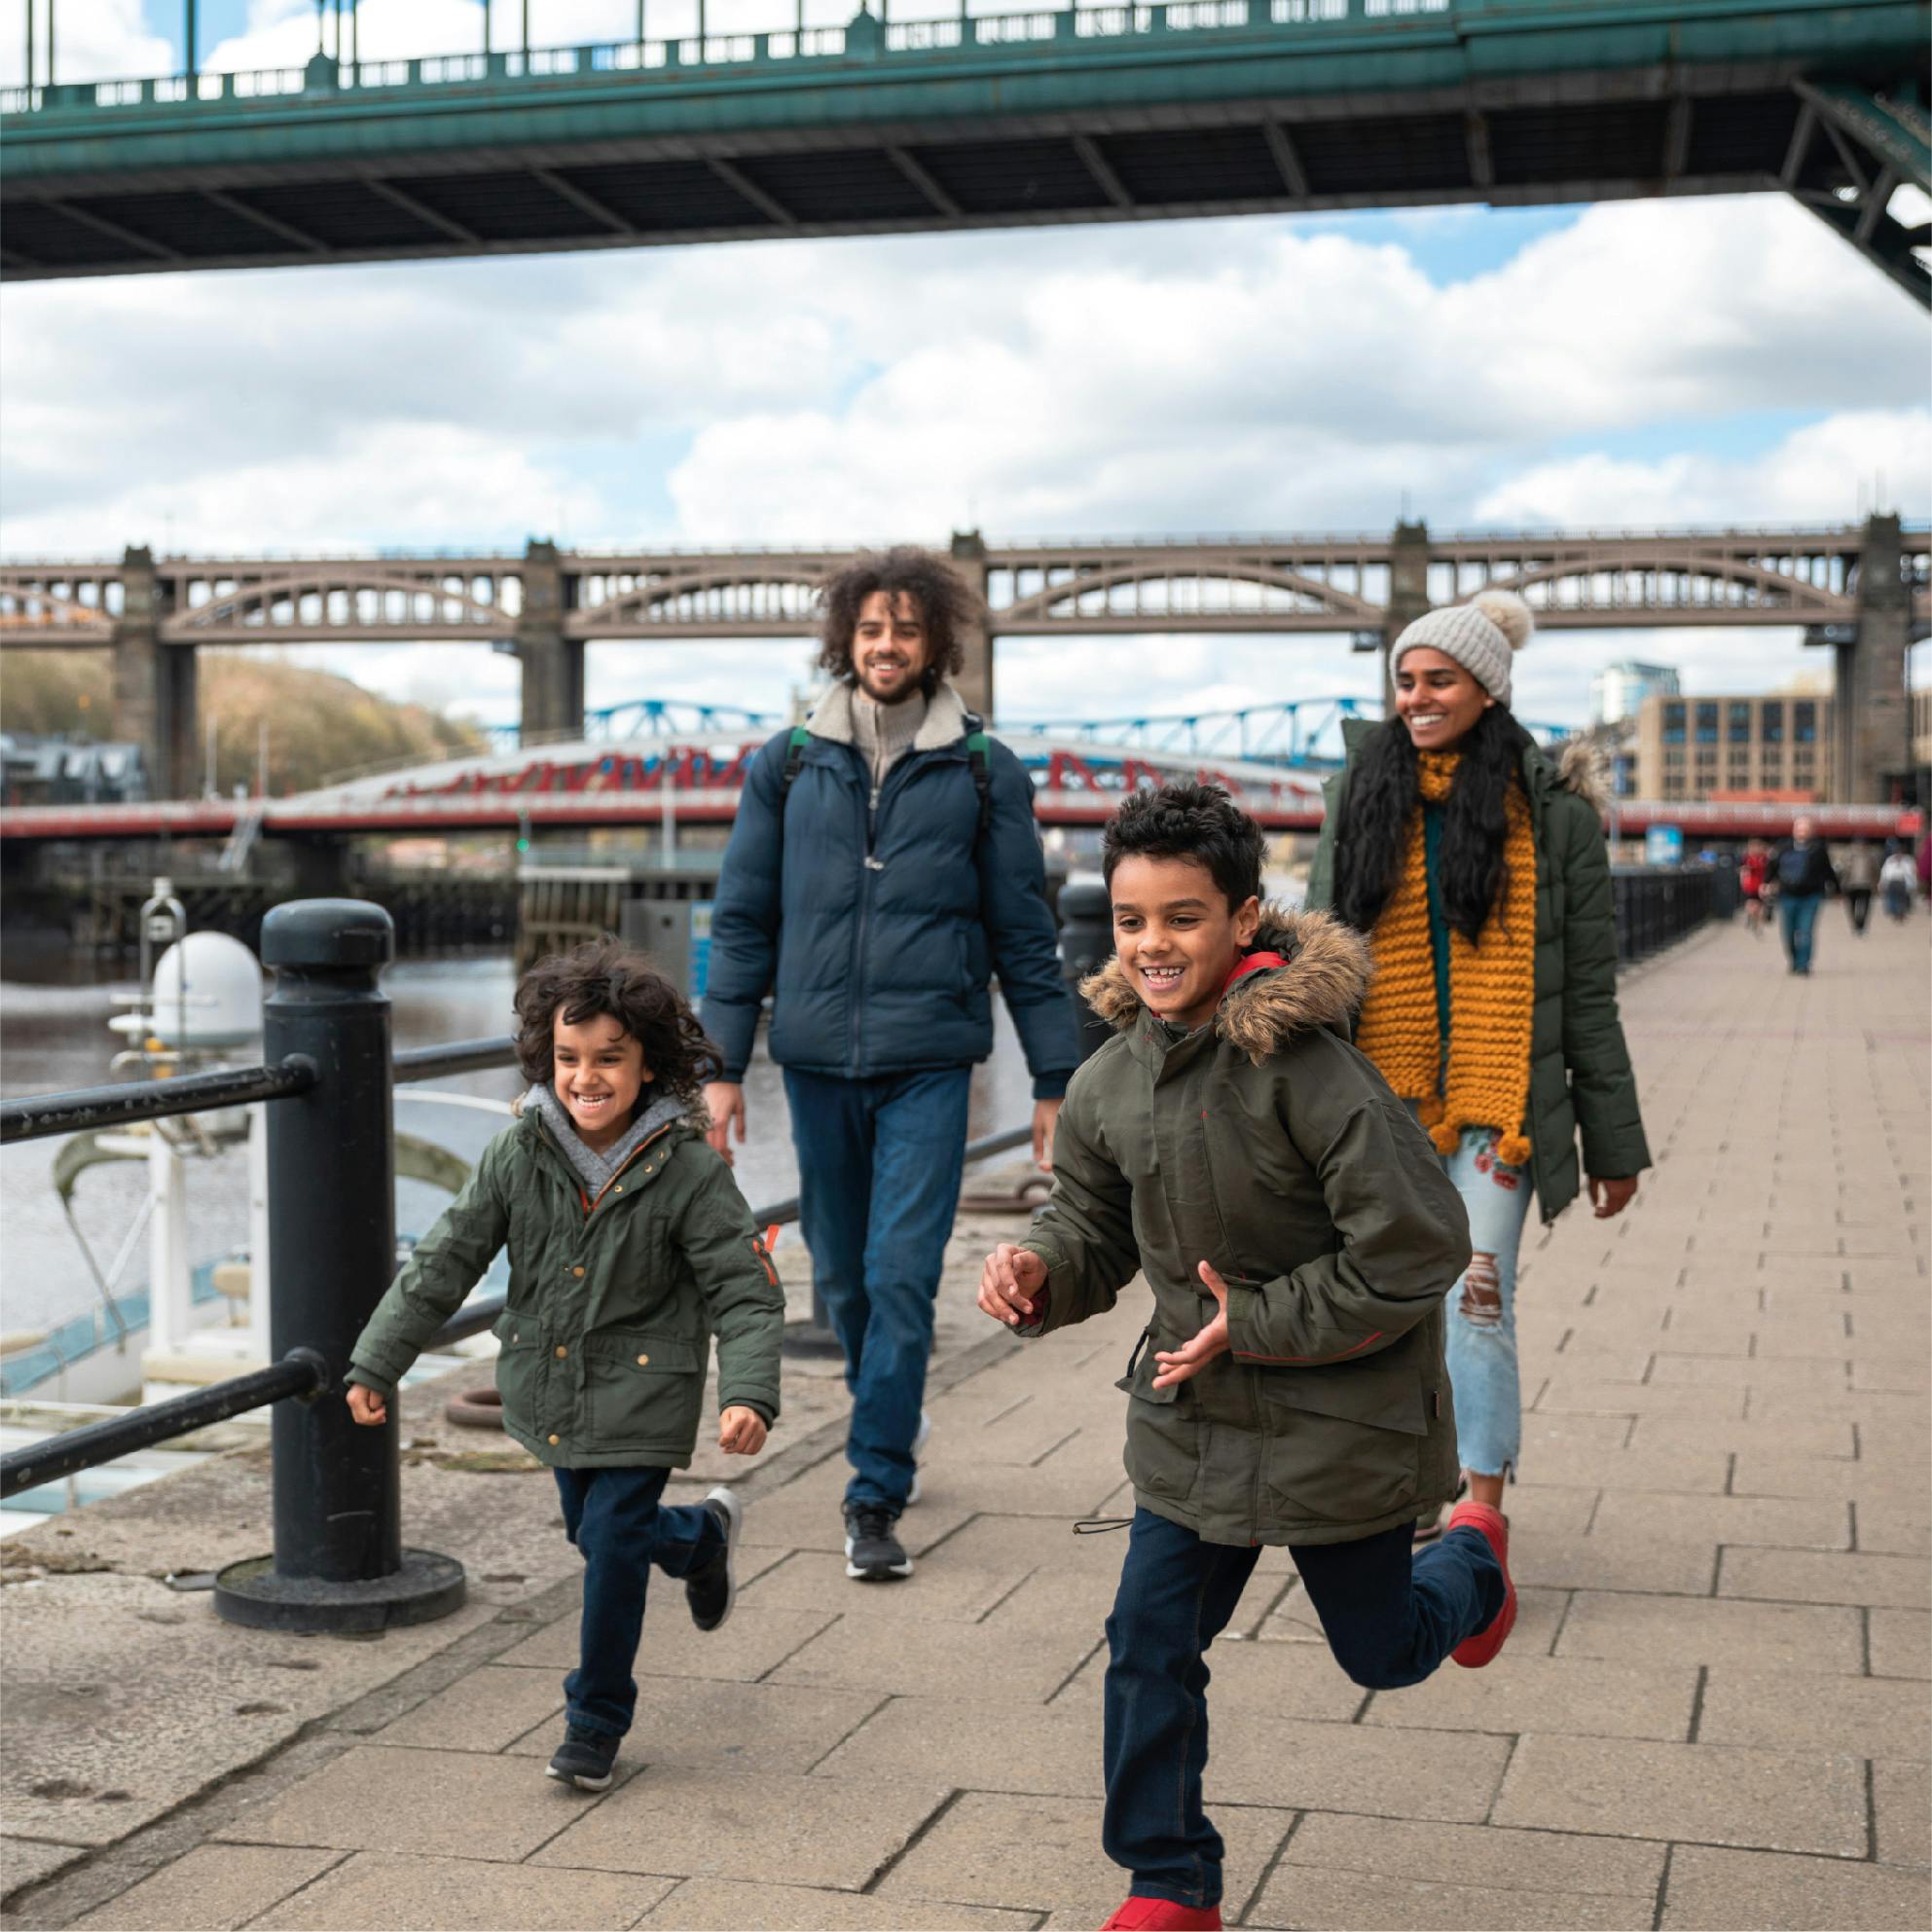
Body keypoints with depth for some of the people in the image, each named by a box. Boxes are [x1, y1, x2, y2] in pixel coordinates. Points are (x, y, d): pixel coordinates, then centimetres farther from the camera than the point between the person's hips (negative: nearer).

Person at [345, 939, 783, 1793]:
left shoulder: (688, 1173, -18)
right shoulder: (518, 1155, -10)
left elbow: (746, 1292, -16)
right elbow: (442, 1263, -3)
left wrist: (749, 1395, -31)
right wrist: (376, 1363, -4)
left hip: (639, 1395, -4)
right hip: (549, 1390, 4)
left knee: (612, 1545, -4)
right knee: (594, 1535, 18)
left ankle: (595, 1720, 17)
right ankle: (702, 1537, 51)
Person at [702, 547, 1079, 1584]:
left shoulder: (984, 772, 2)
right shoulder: (788, 765, 6)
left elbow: (1024, 935, 5)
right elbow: (742, 921, 9)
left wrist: (1054, 1079, 2)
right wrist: (722, 1064, 4)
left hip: (929, 1064, -2)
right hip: (817, 1059, 3)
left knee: (902, 1276, -9)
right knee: (842, 1273, 13)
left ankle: (876, 1495, -1)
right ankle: (890, 1418, 38)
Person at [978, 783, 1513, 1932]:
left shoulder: (1304, 1063, -26)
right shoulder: (1112, 1082, -4)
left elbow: (1414, 1249, -23)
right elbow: (1096, 1229, 11)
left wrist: (1257, 1325, -21)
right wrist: (1037, 1273, -12)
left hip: (1337, 1417, -5)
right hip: (1192, 1414, 5)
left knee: (1380, 1652, 16)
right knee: (1151, 1648, 5)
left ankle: (1474, 1560, 50)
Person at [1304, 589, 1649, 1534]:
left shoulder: (1551, 810, 0)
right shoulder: (1362, 794, 8)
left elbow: (1588, 993, 2)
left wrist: (1614, 1141, 2)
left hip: (1499, 1100, -3)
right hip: (1382, 1097, 3)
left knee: (1476, 1305, -8)